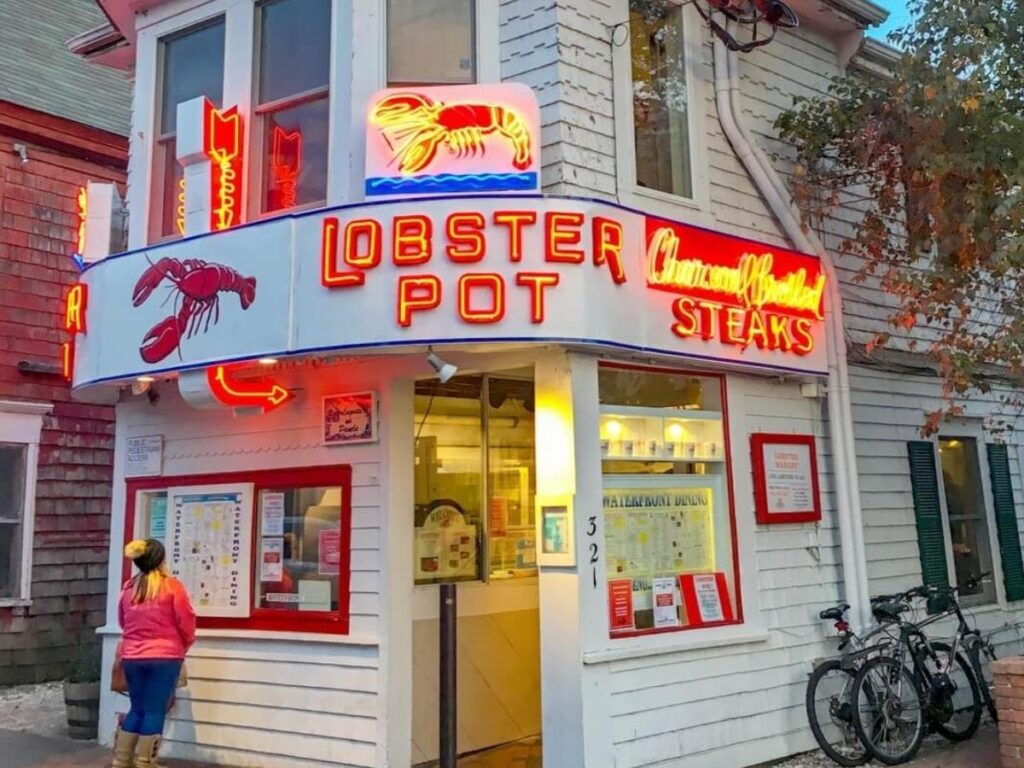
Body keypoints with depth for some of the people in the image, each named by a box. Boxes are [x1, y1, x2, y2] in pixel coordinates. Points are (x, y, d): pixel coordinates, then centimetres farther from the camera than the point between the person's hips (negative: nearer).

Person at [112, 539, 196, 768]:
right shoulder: (172, 586, -10)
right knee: (155, 711, 2)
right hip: (165, 656, -5)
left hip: (132, 657, 5)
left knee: (137, 708, 16)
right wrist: (185, 644, 14)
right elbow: (186, 622, -6)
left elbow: (123, 622, 15)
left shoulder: (128, 588, 5)